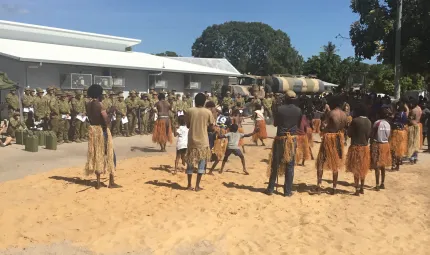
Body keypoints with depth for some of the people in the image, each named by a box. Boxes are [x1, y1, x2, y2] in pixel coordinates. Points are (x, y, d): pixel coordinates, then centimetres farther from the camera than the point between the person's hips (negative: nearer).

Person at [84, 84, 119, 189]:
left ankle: (98, 182, 16)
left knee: (96, 155, 13)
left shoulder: (87, 105, 5)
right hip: (102, 130, -7)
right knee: (109, 155, 3)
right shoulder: (98, 105, -16)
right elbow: (106, 118, -26)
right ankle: (111, 182, 6)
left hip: (92, 129, 7)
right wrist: (106, 124, -6)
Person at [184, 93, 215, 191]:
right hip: (203, 141, -1)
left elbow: (187, 125, 6)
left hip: (192, 140, 2)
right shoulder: (208, 112, -5)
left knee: (190, 163, 12)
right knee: (201, 163, 8)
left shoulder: (190, 111, -2)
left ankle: (189, 185, 16)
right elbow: (211, 128, 1)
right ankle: (197, 186, 8)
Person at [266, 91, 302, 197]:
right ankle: (288, 191, 8)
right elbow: (299, 125, 11)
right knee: (290, 165, 6)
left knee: (275, 164, 8)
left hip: (280, 138, -1)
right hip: (292, 139, 1)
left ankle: (270, 189, 14)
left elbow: (275, 124, 3)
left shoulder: (279, 109, -7)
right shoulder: (298, 110, -1)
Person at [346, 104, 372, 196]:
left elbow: (349, 133, -8)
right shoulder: (369, 122, 1)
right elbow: (369, 134, 10)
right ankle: (362, 188, 24)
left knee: (356, 169, 2)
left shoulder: (355, 120, -16)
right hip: (365, 147, 6)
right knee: (363, 169, 16)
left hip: (356, 147, -5)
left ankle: (357, 190, 4)